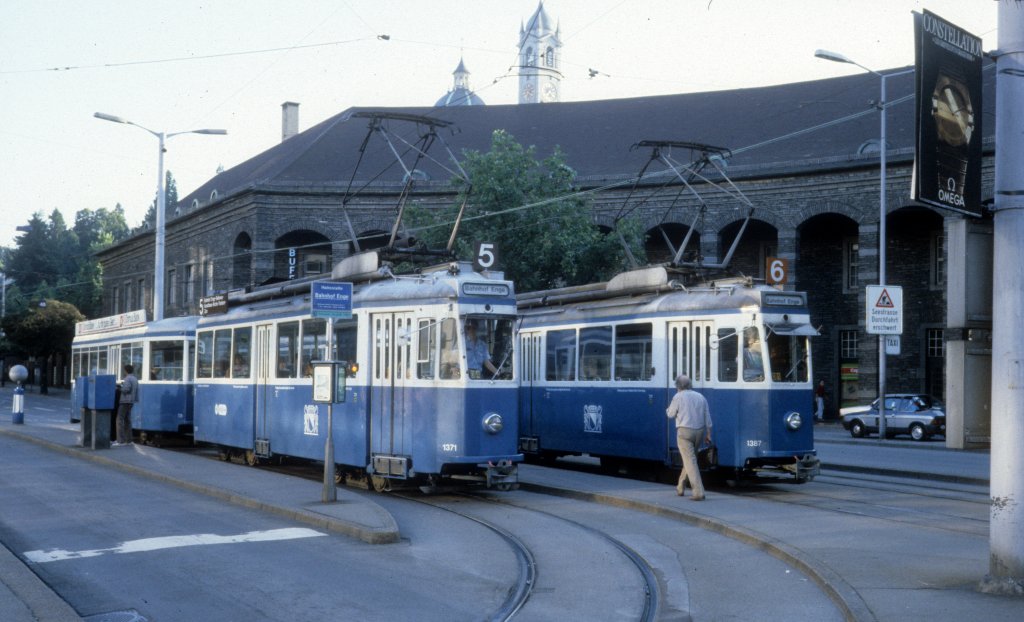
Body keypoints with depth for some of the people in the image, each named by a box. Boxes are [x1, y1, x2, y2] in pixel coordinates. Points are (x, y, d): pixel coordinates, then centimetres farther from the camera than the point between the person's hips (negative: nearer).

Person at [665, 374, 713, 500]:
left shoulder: (678, 397, -8)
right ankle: (680, 487, 34)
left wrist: (669, 408, 22)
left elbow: (671, 414, 2)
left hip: (684, 431, -6)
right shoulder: (700, 397, 9)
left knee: (690, 461, -7)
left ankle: (699, 493, -16)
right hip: (699, 432, 6)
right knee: (689, 459, 20)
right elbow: (707, 418, 9)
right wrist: (708, 434, 15)